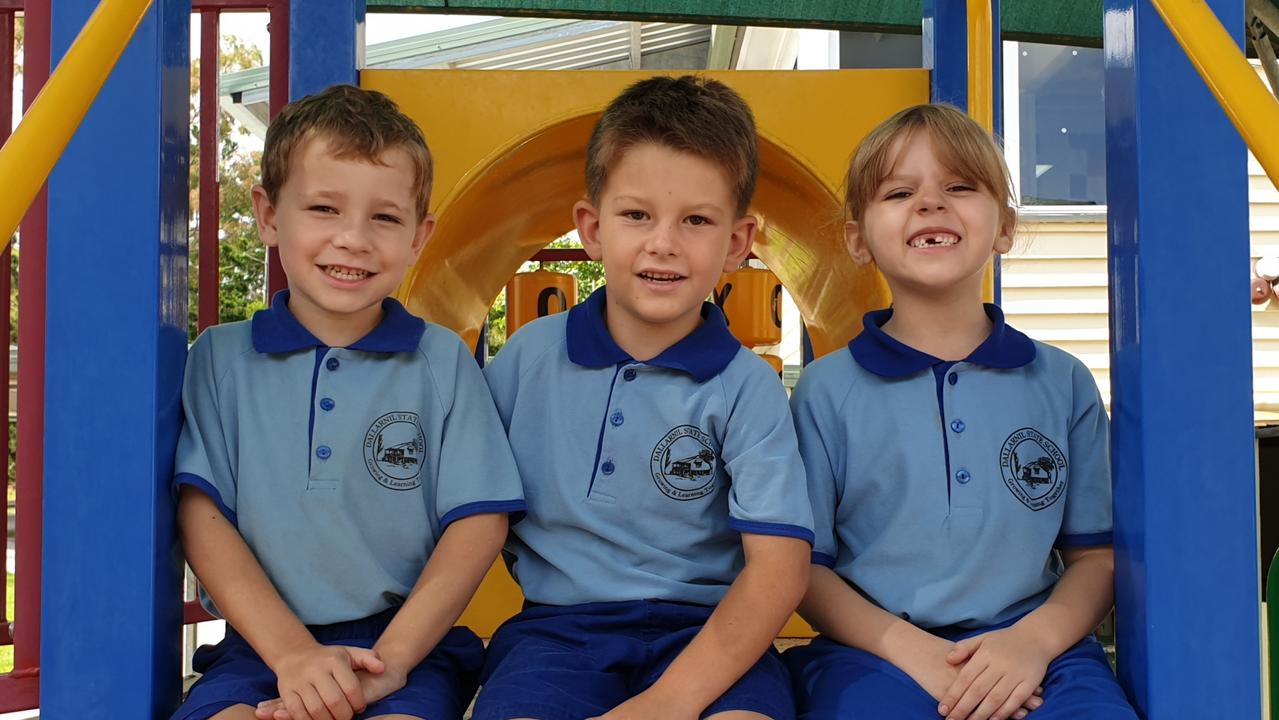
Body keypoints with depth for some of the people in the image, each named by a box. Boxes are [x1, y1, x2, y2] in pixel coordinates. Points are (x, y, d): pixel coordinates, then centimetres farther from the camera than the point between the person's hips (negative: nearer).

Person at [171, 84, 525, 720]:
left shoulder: (442, 361, 6)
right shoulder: (221, 357, 8)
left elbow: (479, 521, 0)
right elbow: (202, 515, 0)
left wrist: (389, 658, -11)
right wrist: (293, 652, -12)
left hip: (412, 640, 0)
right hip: (263, 643, 1)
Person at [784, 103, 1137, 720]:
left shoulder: (1063, 383, 10)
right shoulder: (826, 390, 4)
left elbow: (1096, 555, 11)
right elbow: (805, 565, 3)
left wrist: (1034, 639, -9)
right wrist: (911, 649, -13)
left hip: (1032, 650, 2)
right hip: (877, 652, -1)